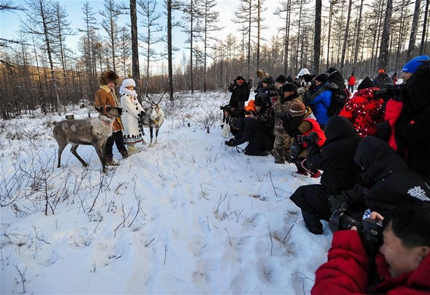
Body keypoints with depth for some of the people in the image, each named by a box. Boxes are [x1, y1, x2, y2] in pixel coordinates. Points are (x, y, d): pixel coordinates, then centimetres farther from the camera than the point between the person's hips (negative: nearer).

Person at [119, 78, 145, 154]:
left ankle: (132, 146, 25)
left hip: (134, 116, 10)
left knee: (134, 130, 14)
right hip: (128, 117, -10)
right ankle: (130, 148, -3)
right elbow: (130, 108, -20)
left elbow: (137, 104, 14)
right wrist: (138, 114, -19)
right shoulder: (124, 96, -14)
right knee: (129, 131, -8)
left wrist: (142, 111, -2)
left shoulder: (133, 95, 17)